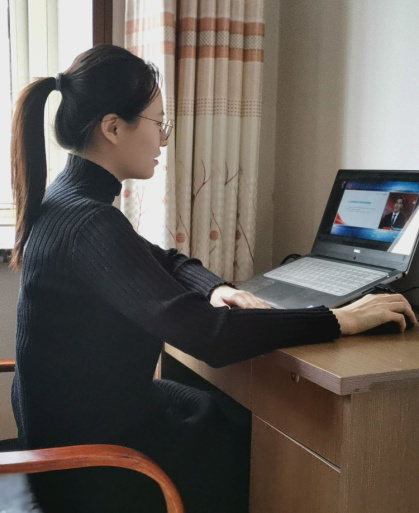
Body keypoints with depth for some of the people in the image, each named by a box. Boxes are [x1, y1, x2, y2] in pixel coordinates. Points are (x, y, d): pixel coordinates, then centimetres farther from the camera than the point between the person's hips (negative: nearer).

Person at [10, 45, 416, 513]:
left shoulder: (66, 198, 2)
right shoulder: (90, 224, -29)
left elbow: (165, 261, 13)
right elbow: (204, 334, -34)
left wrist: (215, 289, -8)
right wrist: (338, 321, -26)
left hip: (68, 415, 9)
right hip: (87, 459, -8)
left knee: (231, 414, 17)